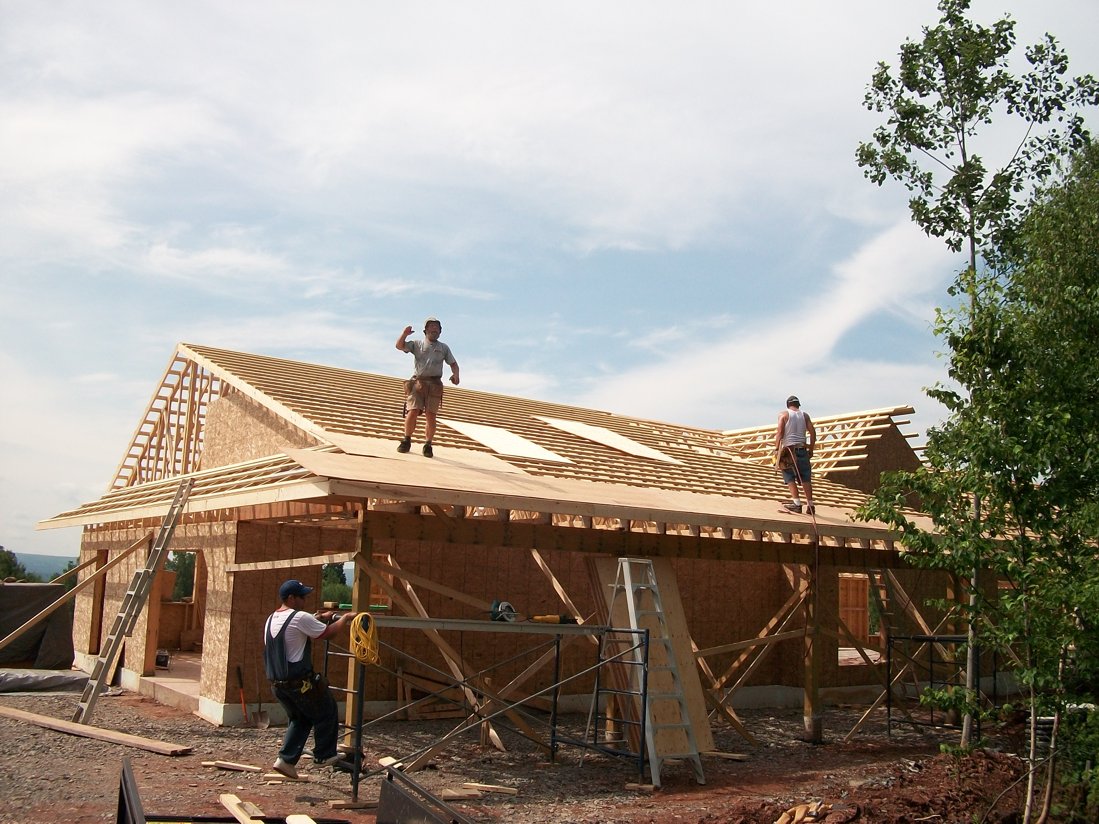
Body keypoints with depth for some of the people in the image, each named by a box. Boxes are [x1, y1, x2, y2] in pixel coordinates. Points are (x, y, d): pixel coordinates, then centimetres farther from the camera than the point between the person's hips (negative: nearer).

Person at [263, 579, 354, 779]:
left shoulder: (271, 619, 11)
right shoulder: (300, 618, -15)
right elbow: (328, 632, -9)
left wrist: (317, 618, 24)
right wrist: (346, 618, 5)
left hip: (278, 682, 8)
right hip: (299, 682, -8)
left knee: (299, 720, 21)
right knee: (327, 713, 10)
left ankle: (286, 760, 14)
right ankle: (325, 755, 16)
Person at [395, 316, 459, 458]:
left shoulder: (444, 348, 19)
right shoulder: (417, 344, 15)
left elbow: (453, 363, 16)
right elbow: (399, 346, 4)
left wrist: (455, 374, -5)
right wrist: (404, 334, -15)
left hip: (434, 384, 1)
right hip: (417, 382, -1)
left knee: (431, 416, -6)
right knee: (412, 412, -13)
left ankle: (427, 445, 5)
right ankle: (407, 441, 3)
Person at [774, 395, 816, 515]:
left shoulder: (784, 414, 3)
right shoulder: (804, 415, 12)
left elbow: (780, 432, -8)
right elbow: (812, 432, 5)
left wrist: (777, 449, -6)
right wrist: (811, 449, 11)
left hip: (788, 449, -3)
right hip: (802, 449, 3)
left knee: (790, 478, -2)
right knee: (805, 479, 5)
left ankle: (797, 503, -12)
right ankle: (810, 505, 3)